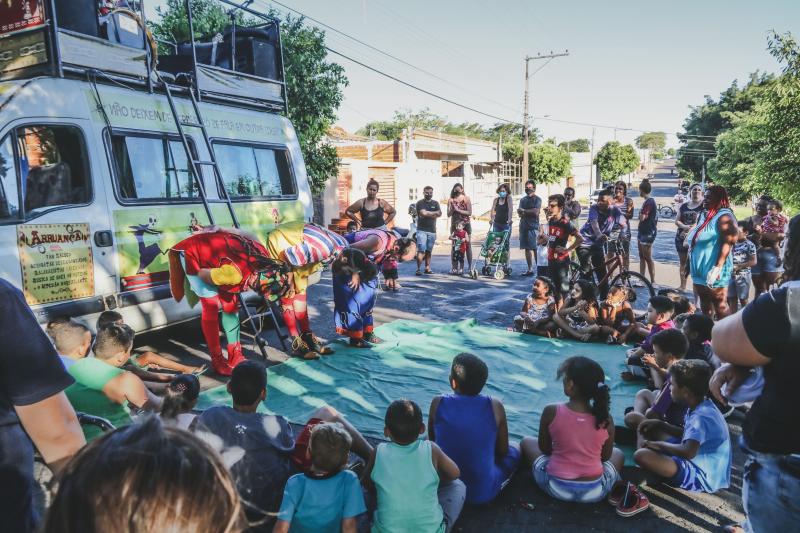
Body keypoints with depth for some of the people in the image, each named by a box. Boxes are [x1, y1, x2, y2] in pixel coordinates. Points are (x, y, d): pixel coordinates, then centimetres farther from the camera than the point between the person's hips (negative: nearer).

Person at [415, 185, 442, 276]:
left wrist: (428, 214, -12)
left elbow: (439, 214, 0)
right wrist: (434, 213, -6)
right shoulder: (420, 203, 1)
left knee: (429, 251, 8)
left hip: (432, 230, 4)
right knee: (421, 250, -12)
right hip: (422, 230, -4)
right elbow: (424, 213, -15)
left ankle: (427, 268, 13)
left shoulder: (435, 203, 15)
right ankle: (418, 269, -12)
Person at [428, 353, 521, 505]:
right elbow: (502, 451, -2)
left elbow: (432, 441, 3)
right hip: (483, 493, 1)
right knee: (514, 450, 26)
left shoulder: (438, 403, -14)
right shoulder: (495, 407, -15)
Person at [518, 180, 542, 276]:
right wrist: (529, 213, -10)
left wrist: (524, 211, -3)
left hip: (533, 226, -6)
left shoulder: (537, 199, 1)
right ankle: (530, 269, 11)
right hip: (523, 226, 6)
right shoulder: (522, 199, 17)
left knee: (534, 248, -9)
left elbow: (536, 212, -11)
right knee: (527, 248, 6)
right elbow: (519, 213, 8)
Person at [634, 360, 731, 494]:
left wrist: (658, 444, -24)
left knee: (641, 455, -30)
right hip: (699, 462, 10)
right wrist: (660, 425, 9)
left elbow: (688, 452, -41)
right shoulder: (700, 407, 3)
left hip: (703, 477, -10)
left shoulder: (701, 417, -28)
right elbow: (688, 435, 20)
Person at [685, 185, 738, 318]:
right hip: (700, 270, 9)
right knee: (705, 305, 18)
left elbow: (727, 244, -22)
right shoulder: (705, 215, 13)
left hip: (713, 272, -9)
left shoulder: (723, 217, -14)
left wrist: (718, 268, -27)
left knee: (720, 306, -3)